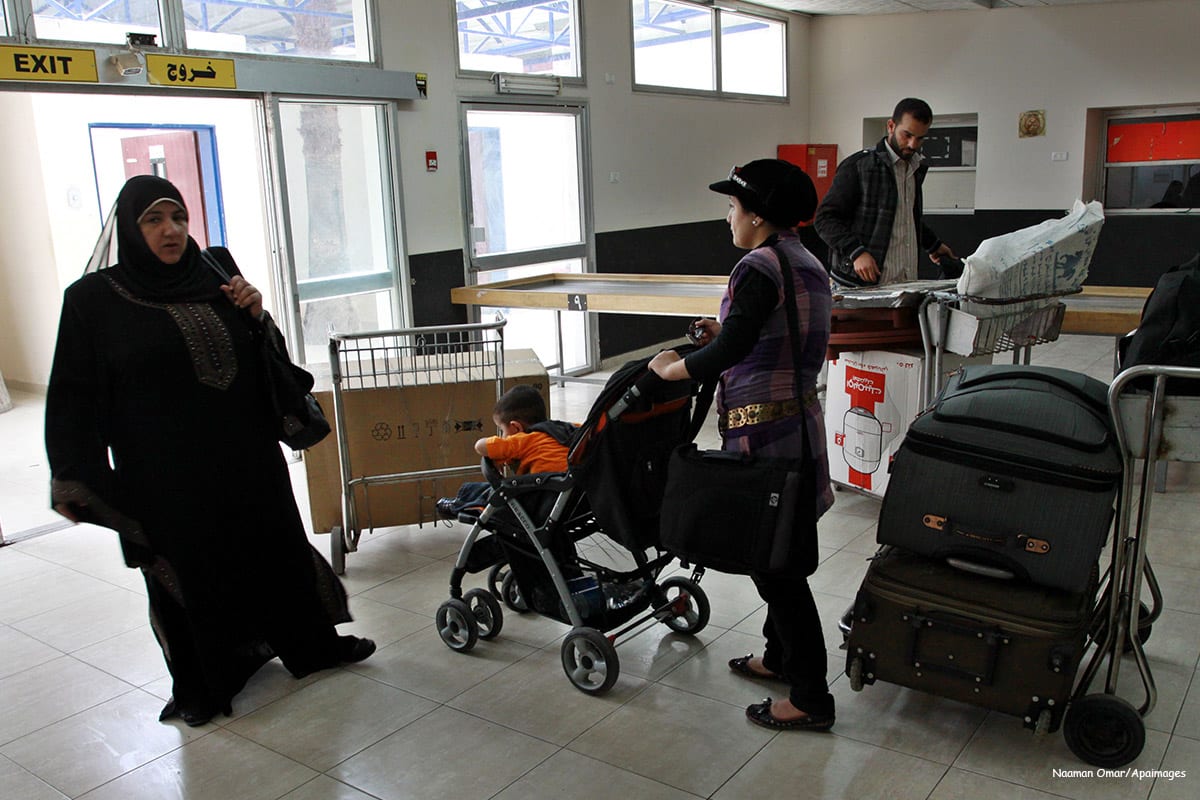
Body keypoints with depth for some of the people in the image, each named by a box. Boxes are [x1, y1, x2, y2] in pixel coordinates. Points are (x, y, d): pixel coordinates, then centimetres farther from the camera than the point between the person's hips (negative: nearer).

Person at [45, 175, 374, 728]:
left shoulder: (214, 274, 4)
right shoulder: (93, 299, -7)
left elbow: (258, 362, 12)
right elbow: (75, 394, -6)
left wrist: (255, 316, -8)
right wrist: (72, 480, -10)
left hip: (247, 455, 4)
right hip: (166, 471, -4)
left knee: (280, 548, 15)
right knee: (188, 574, 10)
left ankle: (312, 644, 37)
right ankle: (202, 686, 31)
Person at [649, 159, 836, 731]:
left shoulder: (759, 267, -17)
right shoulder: (807, 264, 13)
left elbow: (732, 349, -28)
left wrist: (675, 368, -14)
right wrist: (725, 336, 15)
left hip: (764, 432, -10)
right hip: (799, 421, 10)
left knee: (777, 566, 0)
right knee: (783, 554, 22)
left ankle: (810, 699, 10)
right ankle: (779, 657, 39)